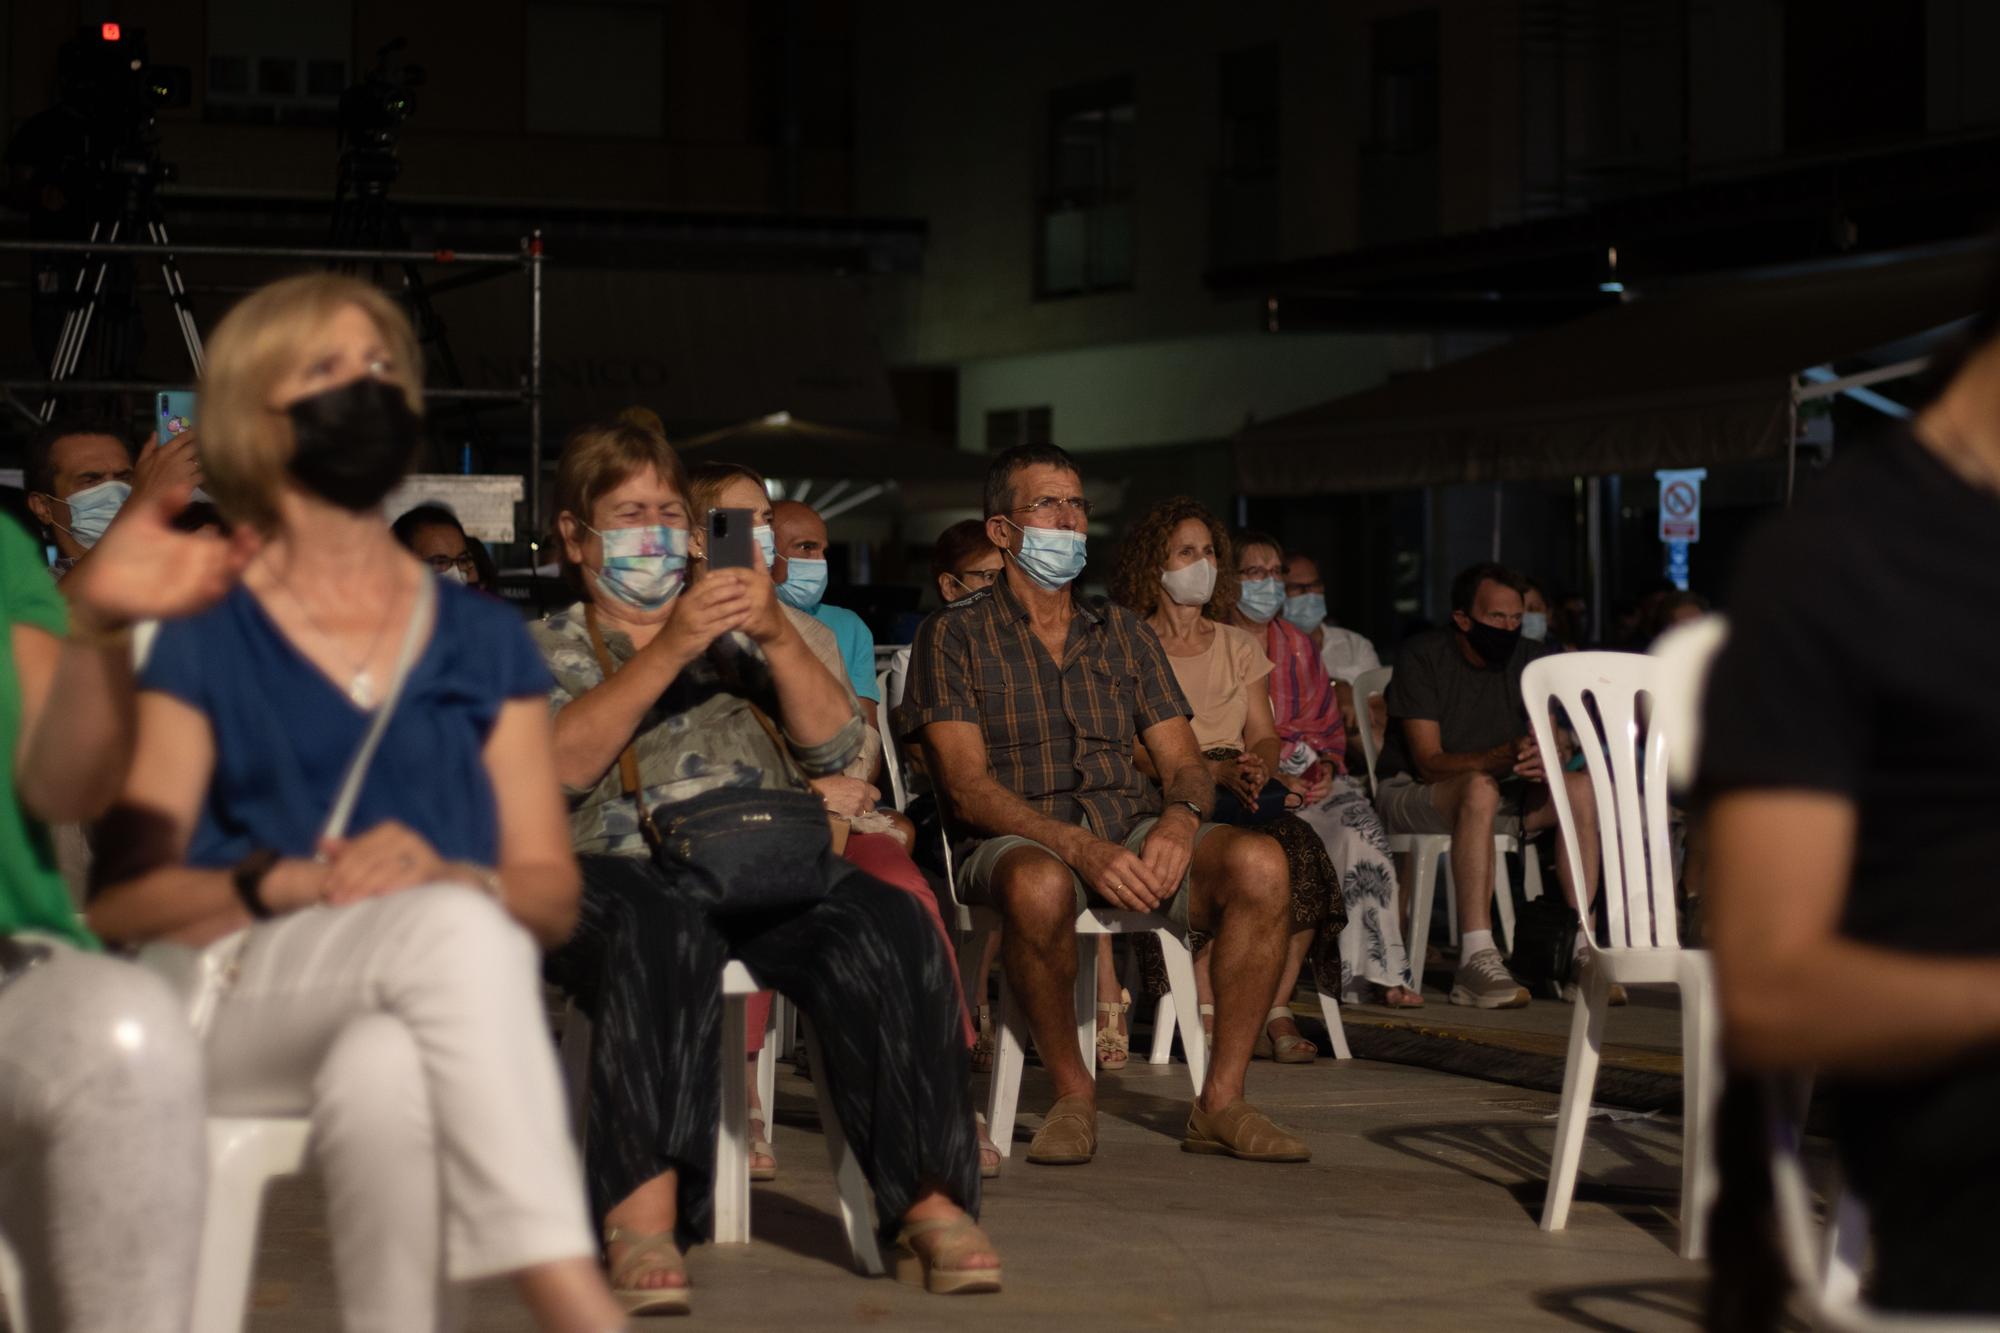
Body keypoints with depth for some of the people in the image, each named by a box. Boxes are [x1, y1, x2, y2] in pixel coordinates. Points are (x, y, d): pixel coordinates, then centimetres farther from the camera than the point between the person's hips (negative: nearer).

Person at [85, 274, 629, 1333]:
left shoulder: (483, 643, 21)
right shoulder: (203, 649, 13)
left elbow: (552, 889, 13)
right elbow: (122, 900, 3)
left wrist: (443, 873, -10)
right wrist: (278, 882, -16)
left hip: (434, 1010, 2)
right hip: (243, 992, -2)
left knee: (383, 1075, -39)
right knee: (456, 928, -37)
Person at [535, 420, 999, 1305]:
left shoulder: (739, 636, 29)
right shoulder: (542, 651, 19)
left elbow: (833, 747, 14)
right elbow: (555, 767, -3)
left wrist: (780, 639, -3)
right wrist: (669, 650, -11)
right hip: (624, 868, -3)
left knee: (888, 927, -30)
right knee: (664, 931, -40)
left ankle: (930, 1203, -37)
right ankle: (645, 1221, -51)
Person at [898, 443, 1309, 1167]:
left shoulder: (1124, 633, 20)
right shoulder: (953, 636, 5)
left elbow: (1185, 762, 14)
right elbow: (966, 787, -7)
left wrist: (1179, 818, -12)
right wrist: (1080, 847, -22)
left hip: (1133, 832, 4)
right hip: (1019, 840, -4)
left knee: (1259, 862, -26)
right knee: (1041, 884, -41)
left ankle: (1221, 1100, -20)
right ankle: (1072, 1094, -18)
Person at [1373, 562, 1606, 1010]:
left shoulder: (1532, 659, 2)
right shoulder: (1423, 657, -14)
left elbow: (1551, 750, -3)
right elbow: (1429, 762, -21)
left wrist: (1543, 762, -30)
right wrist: (1504, 756, -37)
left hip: (1498, 792, 6)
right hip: (1410, 794, -5)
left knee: (1582, 788, -20)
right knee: (1480, 788, -38)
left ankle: (1583, 953, -24)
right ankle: (1476, 960, -46)